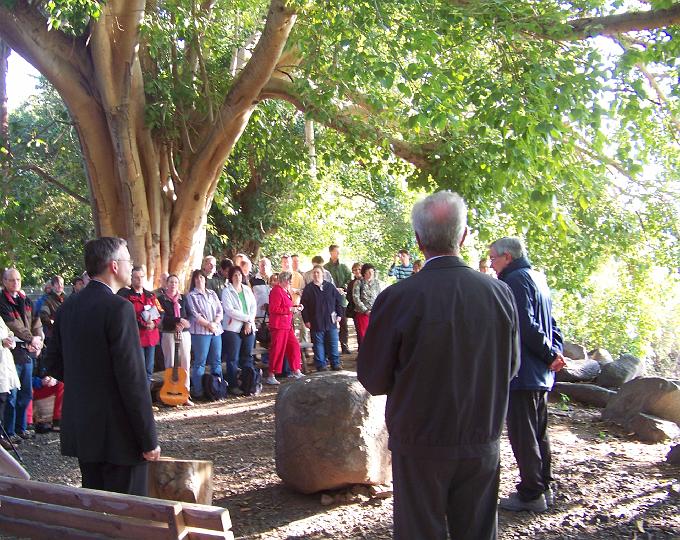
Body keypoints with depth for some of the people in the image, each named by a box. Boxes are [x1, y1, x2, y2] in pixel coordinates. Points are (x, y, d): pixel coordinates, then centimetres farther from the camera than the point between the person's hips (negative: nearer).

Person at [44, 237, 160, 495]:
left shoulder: (68, 307, 6)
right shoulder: (119, 308, -17)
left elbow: (53, 364, 14)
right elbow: (133, 378, -19)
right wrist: (149, 439, -14)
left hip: (80, 430, 8)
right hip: (118, 434, -8)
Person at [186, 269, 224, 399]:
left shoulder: (212, 294, 17)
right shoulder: (192, 296, 2)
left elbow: (220, 311, 10)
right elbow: (195, 314, -8)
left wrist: (215, 323, -7)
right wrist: (208, 324, -14)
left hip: (216, 330, 5)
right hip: (200, 331, -5)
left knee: (216, 361, 8)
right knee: (200, 362, -5)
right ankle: (198, 391, -2)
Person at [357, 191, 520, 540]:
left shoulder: (398, 298, -18)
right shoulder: (501, 294, -8)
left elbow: (373, 379, -8)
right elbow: (510, 368, 6)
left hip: (421, 448, -3)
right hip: (483, 446, 3)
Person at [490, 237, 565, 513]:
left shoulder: (516, 280, -14)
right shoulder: (537, 278, 16)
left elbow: (526, 326, -23)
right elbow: (551, 324, 16)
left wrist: (550, 355, -13)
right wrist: (555, 353, 3)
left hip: (522, 373, -10)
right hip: (541, 375, 10)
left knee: (522, 434, -1)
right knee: (538, 432, 17)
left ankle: (531, 493, 4)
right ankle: (543, 487, 25)